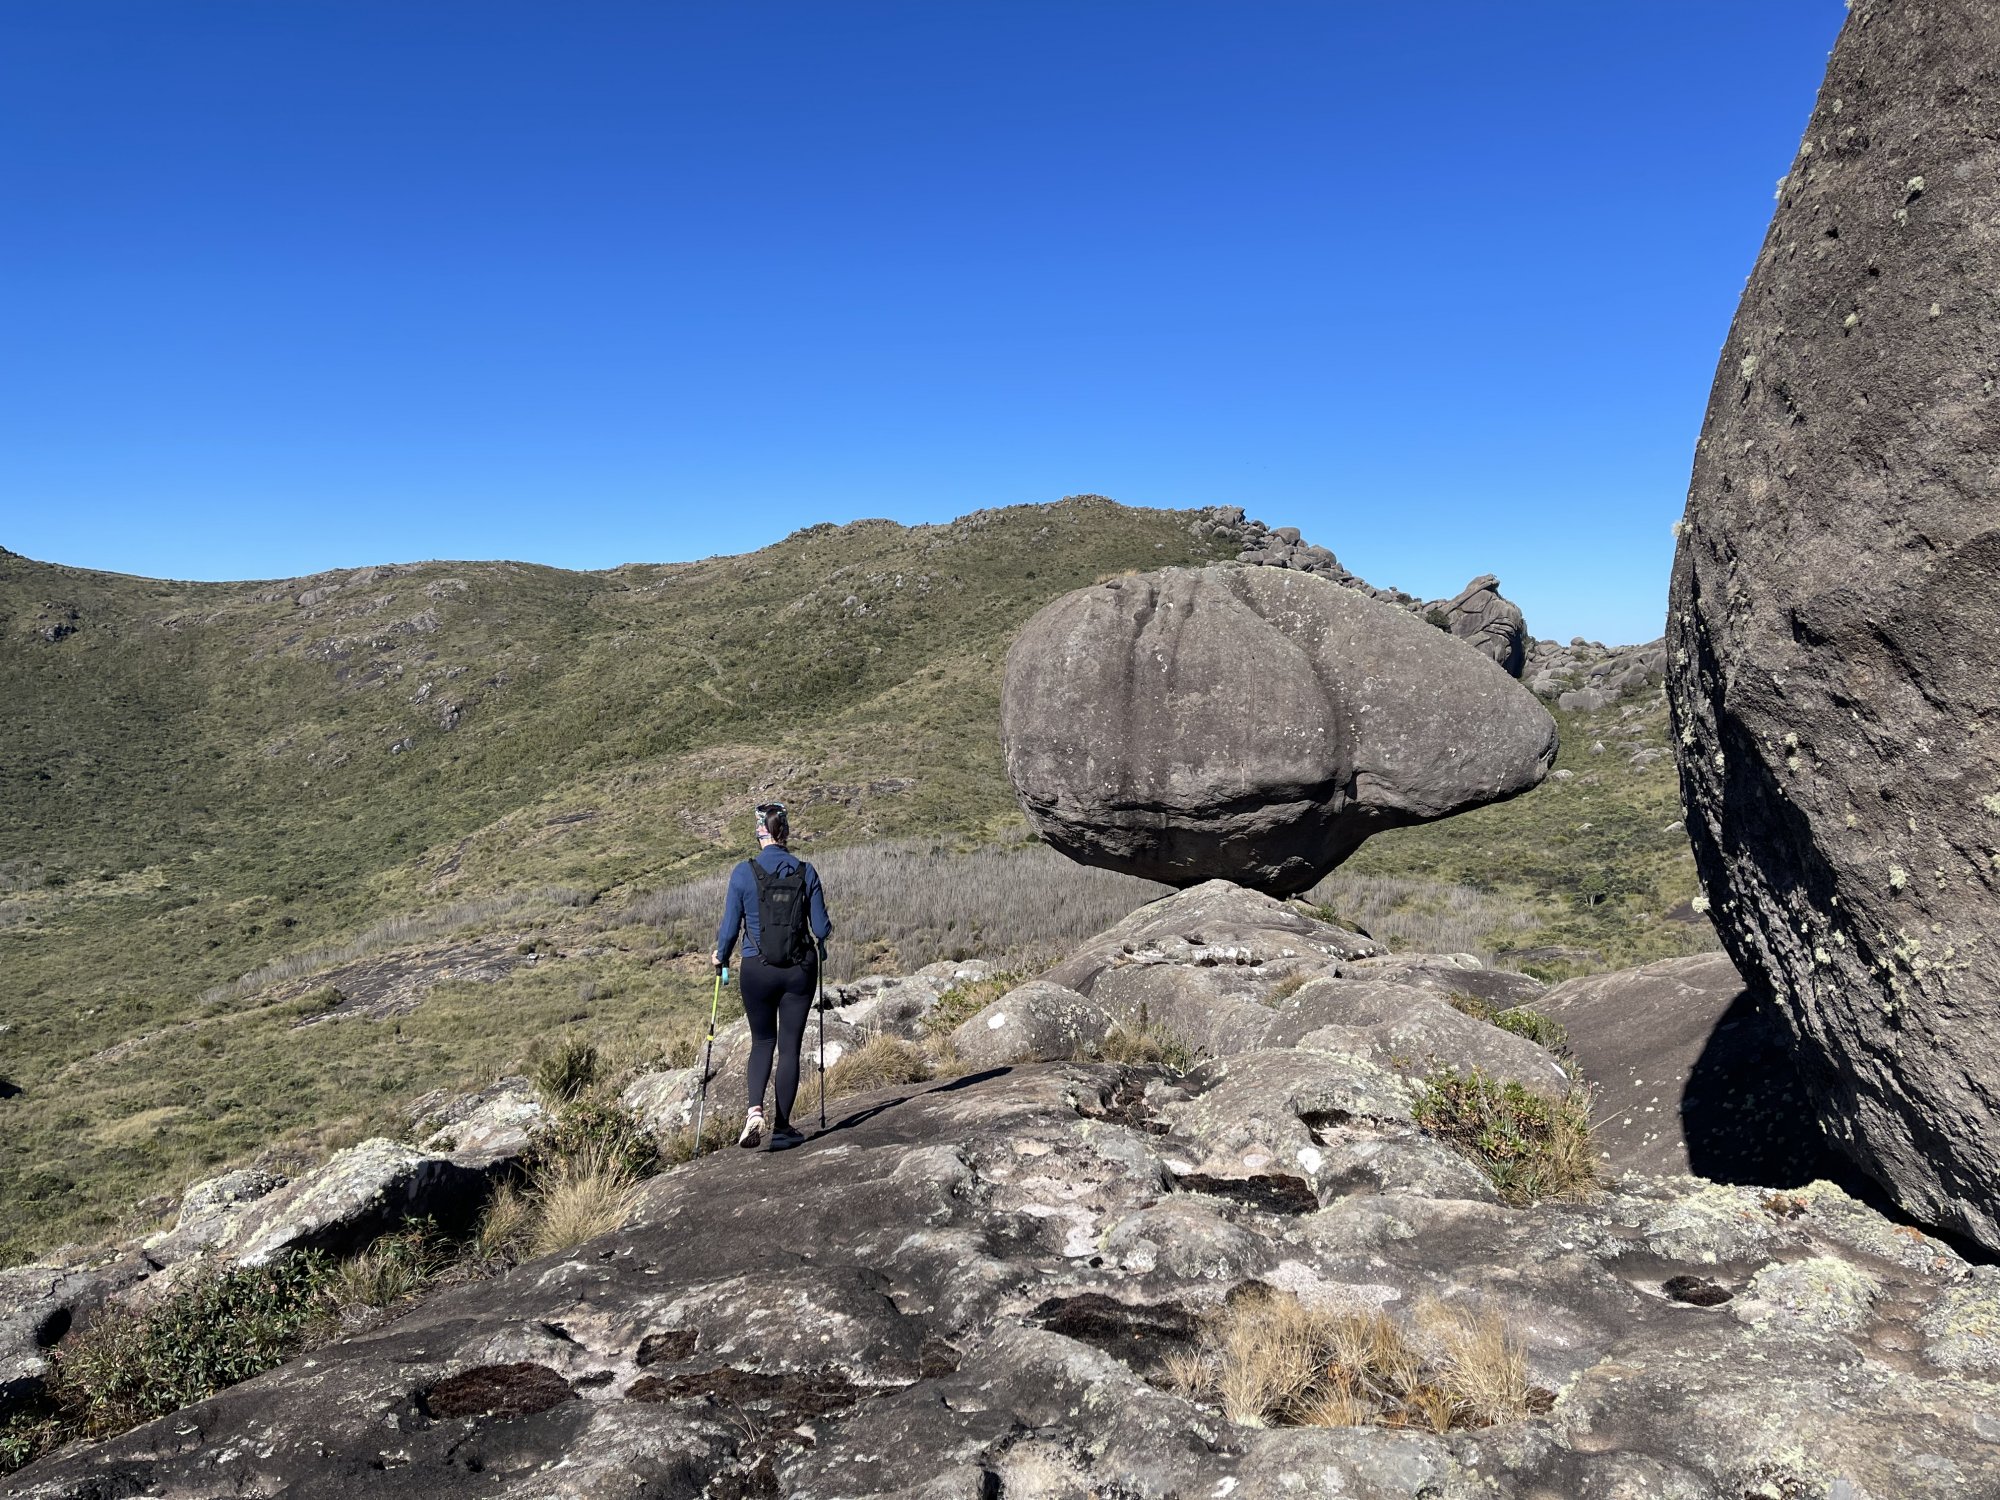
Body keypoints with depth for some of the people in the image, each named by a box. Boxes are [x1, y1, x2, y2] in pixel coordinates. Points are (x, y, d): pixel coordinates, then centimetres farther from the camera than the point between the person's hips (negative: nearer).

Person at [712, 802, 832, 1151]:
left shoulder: (743, 873, -8)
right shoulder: (806, 872, -5)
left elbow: (730, 926, -3)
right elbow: (821, 928, -2)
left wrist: (720, 956, 16)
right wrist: (824, 932, 22)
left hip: (756, 969, 0)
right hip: (800, 970, 0)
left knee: (762, 1041, 17)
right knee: (790, 1046, 11)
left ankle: (755, 1110, -5)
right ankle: (782, 1128, 14)